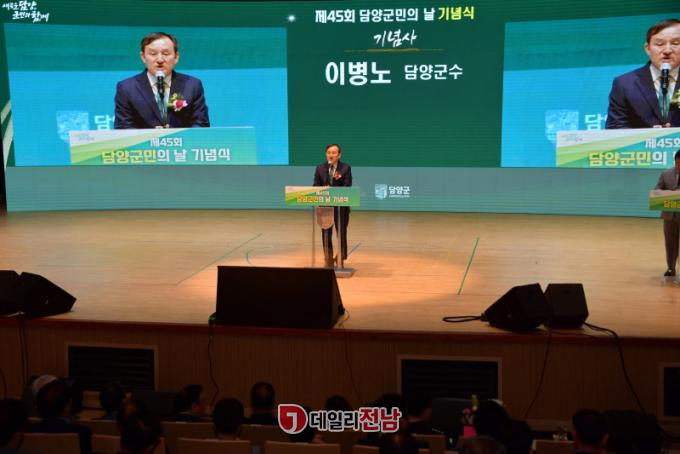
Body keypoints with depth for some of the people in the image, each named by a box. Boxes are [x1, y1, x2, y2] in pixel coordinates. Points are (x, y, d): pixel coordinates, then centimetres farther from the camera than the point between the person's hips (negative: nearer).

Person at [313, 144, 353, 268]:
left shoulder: (346, 168, -1)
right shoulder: (320, 168, 6)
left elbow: (347, 187, -8)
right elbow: (316, 186, 4)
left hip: (341, 205, -2)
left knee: (341, 233, 5)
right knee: (326, 234, 6)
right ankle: (329, 261, 16)